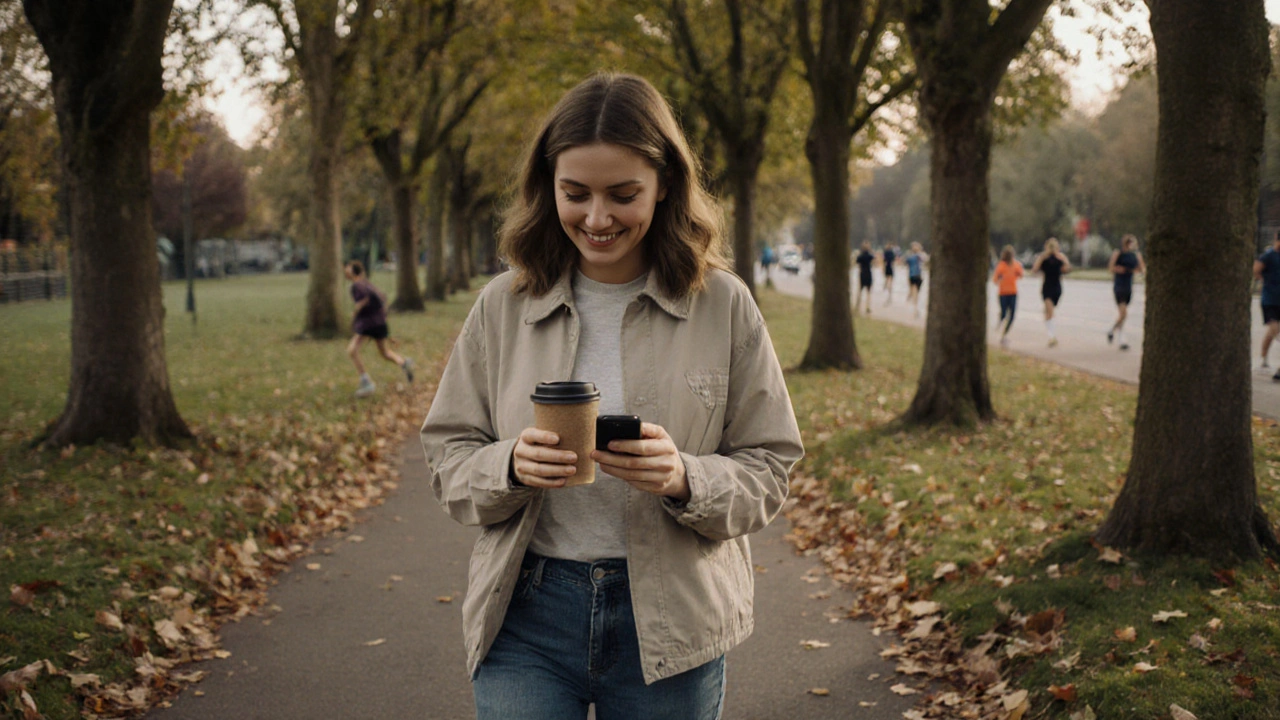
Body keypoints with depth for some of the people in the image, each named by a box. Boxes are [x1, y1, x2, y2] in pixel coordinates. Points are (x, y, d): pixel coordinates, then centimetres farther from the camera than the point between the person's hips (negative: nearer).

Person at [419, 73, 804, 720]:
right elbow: (447, 458, 4)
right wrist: (511, 468, -16)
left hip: (670, 622, 0)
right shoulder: (503, 306, 2)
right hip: (525, 617, 1)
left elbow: (766, 471, -1)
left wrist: (685, 479, -21)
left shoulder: (723, 306, -2)